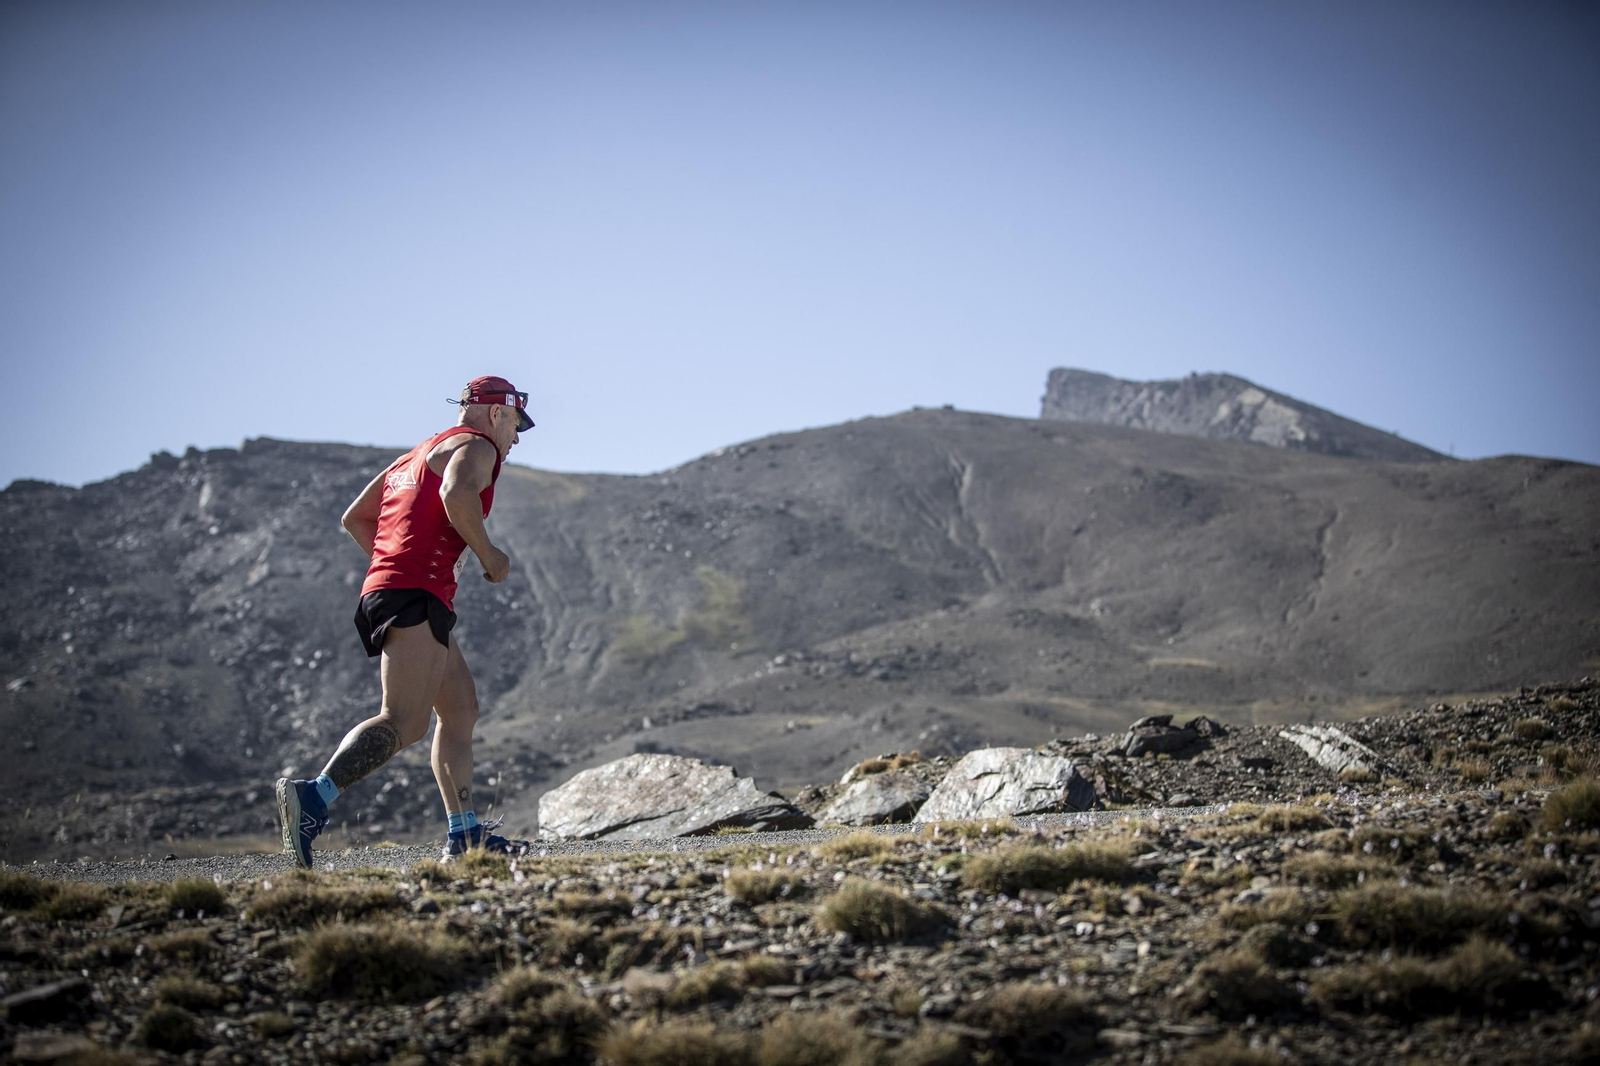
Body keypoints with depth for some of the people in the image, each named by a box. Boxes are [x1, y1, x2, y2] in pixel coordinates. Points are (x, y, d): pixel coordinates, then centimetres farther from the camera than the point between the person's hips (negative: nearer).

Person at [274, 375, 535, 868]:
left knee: (460, 709, 15)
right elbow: (457, 496, -22)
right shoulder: (476, 446, 2)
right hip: (416, 596, -10)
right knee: (405, 722, -19)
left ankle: (464, 833, 16)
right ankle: (313, 798, -33)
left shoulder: (420, 454, 29)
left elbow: (354, 518, 28)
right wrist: (488, 553, -10)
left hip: (385, 587, 10)